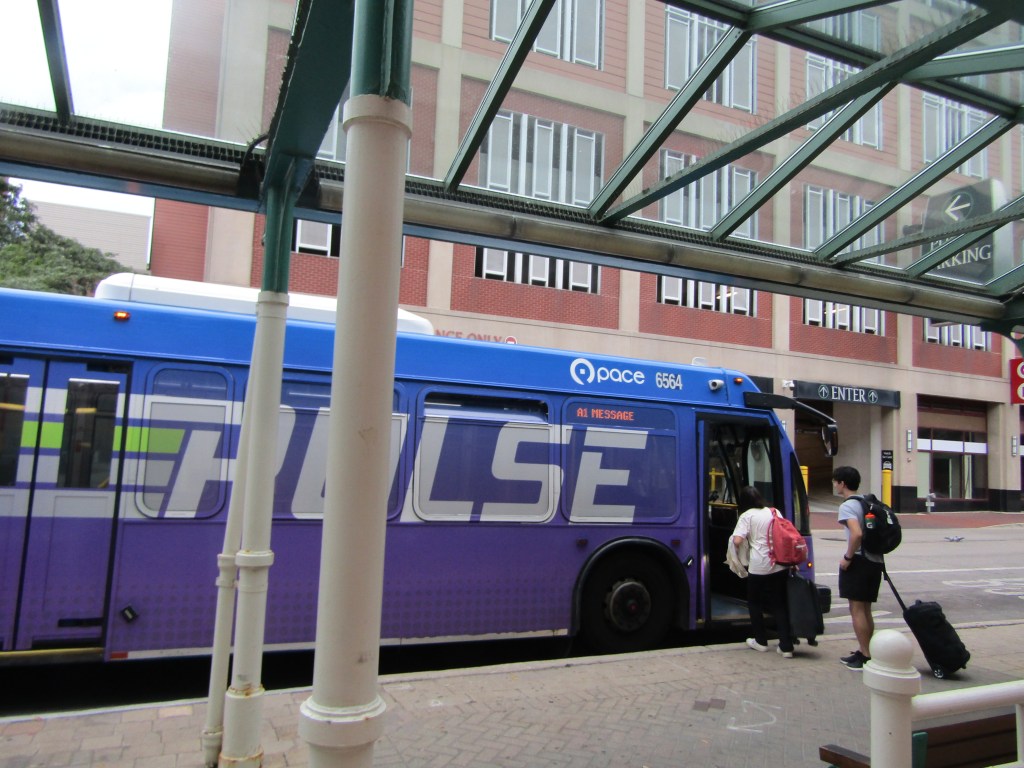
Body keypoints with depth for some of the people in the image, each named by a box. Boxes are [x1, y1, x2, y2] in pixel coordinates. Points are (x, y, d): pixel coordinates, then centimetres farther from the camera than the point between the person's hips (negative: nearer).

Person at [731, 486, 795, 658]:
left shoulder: (747, 516, -4)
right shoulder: (774, 512, 11)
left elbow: (737, 540, -15)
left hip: (759, 567, -4)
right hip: (780, 565, 4)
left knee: (755, 603, 16)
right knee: (780, 605, 9)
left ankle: (761, 641, 23)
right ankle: (786, 646, 3)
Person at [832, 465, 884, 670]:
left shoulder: (847, 506, -12)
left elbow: (857, 534, -26)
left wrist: (848, 557, -16)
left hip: (858, 561, -9)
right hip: (875, 561, 9)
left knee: (857, 609, -3)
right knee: (865, 609, 15)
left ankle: (865, 656, -2)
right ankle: (864, 652, 21)